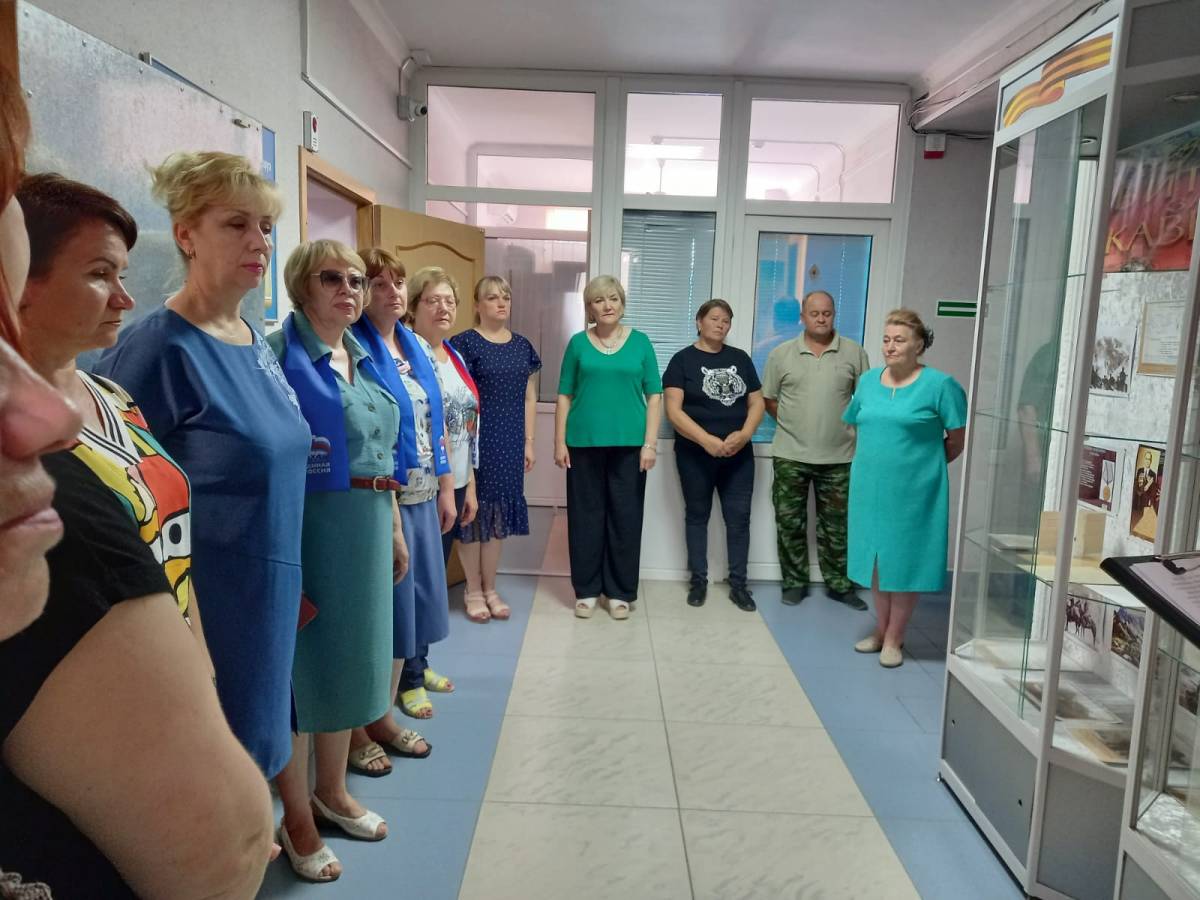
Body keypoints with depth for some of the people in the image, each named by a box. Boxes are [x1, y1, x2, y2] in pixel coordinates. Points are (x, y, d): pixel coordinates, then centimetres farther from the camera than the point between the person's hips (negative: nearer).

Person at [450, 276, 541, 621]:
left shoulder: (522, 346, 11)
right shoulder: (464, 343, -5)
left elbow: (528, 398, 14)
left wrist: (528, 442, 9)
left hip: (510, 443, 5)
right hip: (475, 441, -5)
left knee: (499, 512, 11)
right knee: (473, 510, 1)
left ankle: (490, 589, 23)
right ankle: (474, 590, 16)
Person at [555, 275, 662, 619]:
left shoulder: (640, 342, 5)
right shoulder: (578, 343, 5)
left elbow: (654, 396, 3)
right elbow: (565, 396, 5)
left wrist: (650, 442, -5)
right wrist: (560, 442, -2)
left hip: (629, 444, 0)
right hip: (584, 443, 0)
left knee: (626, 516, 5)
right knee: (585, 516, 5)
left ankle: (620, 592, 17)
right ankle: (586, 590, 18)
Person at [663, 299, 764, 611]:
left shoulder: (740, 358, 10)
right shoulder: (683, 360, -1)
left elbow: (757, 402, 9)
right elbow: (673, 410, -10)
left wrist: (744, 435, -10)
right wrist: (706, 439, -20)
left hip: (738, 455, 3)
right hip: (695, 454, -3)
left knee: (739, 517, 4)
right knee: (697, 515, 8)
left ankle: (738, 584, 14)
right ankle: (698, 580, 19)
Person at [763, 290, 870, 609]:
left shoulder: (854, 353, 2)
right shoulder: (781, 354, 1)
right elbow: (768, 399, 8)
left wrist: (848, 425, 1)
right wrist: (792, 424, 4)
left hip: (839, 457, 0)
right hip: (790, 455, 0)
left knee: (836, 525, 10)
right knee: (789, 522, 7)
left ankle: (839, 584, 23)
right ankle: (794, 583, 21)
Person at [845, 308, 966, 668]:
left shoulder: (940, 385, -10)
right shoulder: (868, 381, 6)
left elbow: (958, 438, -4)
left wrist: (923, 464, 4)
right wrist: (875, 459, 13)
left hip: (913, 491, -5)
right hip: (870, 487, 5)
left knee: (904, 561, 5)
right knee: (877, 558, 13)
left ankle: (894, 638, 18)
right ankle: (881, 630, 28)